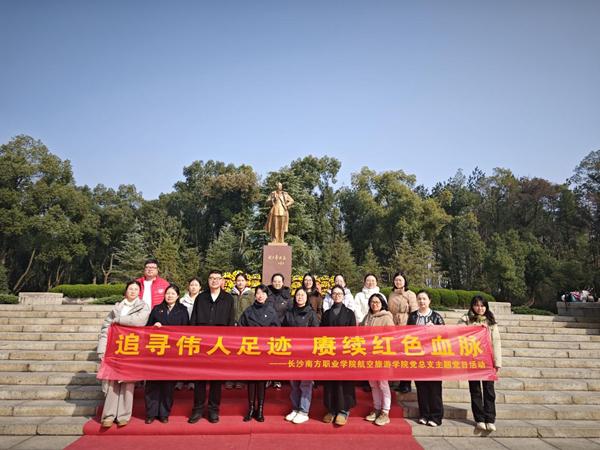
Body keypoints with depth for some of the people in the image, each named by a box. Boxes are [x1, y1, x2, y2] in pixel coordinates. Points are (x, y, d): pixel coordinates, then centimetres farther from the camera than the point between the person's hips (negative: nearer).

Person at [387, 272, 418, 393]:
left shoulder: (410, 294, -1)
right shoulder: (392, 294, 14)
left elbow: (414, 312, -5)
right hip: (394, 327, 5)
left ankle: (407, 384, 12)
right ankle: (401, 382, 19)